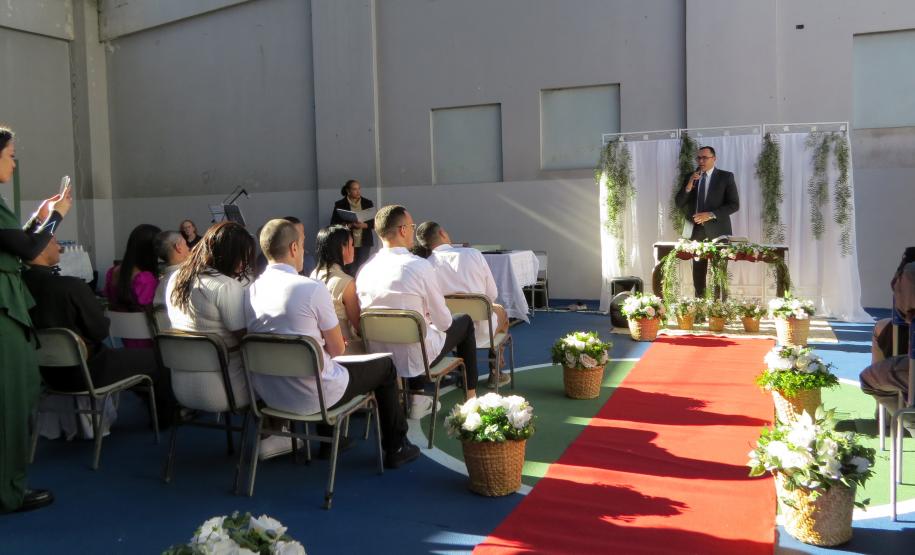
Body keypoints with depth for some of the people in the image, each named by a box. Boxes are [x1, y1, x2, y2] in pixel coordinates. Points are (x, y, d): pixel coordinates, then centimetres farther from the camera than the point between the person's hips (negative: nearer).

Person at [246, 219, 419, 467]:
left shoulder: (251, 290, -2)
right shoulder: (312, 289, -19)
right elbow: (337, 349, -10)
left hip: (267, 395, 6)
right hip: (311, 398, -6)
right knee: (385, 366, 16)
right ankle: (395, 448, 27)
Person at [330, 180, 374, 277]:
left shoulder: (367, 203, 9)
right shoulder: (340, 205, 4)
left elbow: (374, 222, 8)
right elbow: (333, 224, 4)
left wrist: (364, 225, -12)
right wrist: (347, 225, -14)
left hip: (364, 243, 2)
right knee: (350, 271, -10)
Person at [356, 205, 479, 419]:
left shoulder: (365, 269, -4)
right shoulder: (420, 266, -18)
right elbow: (444, 322, -12)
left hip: (378, 357, 5)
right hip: (414, 358, -5)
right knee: (464, 321, 20)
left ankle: (417, 397, 33)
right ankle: (471, 398, 31)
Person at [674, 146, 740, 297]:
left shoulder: (726, 177, -1)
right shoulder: (691, 178, 10)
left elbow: (734, 204, -6)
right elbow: (679, 203, 4)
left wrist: (711, 215, -17)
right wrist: (689, 184, -12)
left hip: (717, 230, -3)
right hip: (696, 230, 3)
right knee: (698, 271, 5)